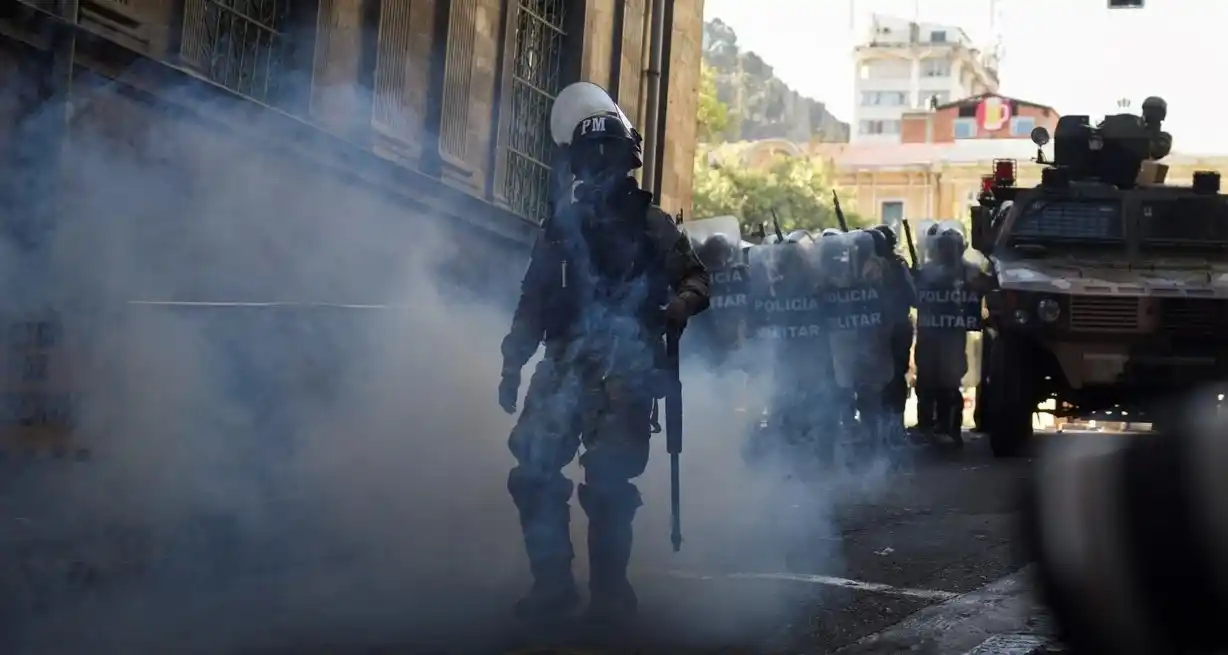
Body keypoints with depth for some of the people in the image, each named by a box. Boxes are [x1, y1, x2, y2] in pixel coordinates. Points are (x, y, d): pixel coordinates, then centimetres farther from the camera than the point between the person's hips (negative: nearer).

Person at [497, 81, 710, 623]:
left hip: (627, 368, -3)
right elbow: (534, 299, 14)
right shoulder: (562, 224, 14)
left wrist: (681, 304, -19)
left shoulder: (650, 223, 7)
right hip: (567, 362, 3)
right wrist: (512, 364, 9)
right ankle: (551, 583, 4)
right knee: (534, 470, -8)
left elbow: (694, 277, 4)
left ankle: (609, 588, 6)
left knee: (607, 482, -8)